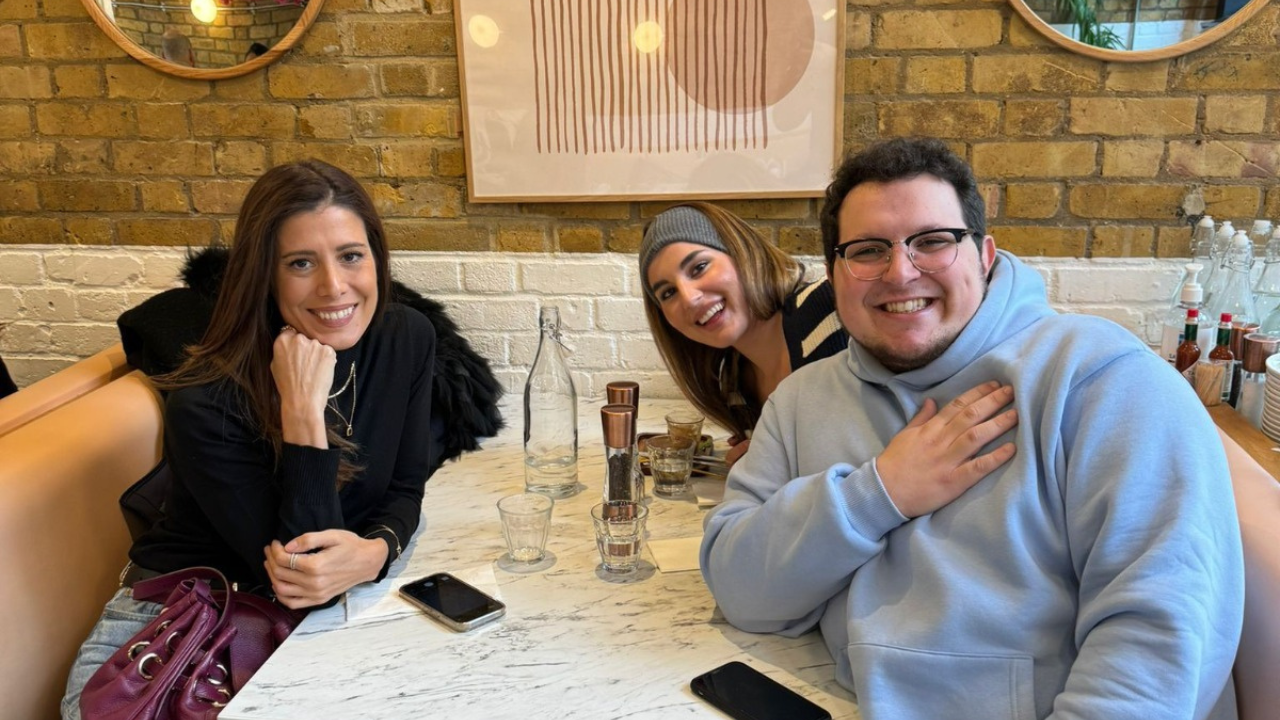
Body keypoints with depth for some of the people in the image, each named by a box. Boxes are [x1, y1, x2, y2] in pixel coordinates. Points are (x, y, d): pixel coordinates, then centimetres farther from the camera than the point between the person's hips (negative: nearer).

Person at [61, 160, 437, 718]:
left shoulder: (407, 339, -10)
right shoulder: (206, 404, -25)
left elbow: (404, 489, 0)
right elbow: (298, 568, -25)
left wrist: (376, 551, -23)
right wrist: (303, 411, -35)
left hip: (335, 609, 4)